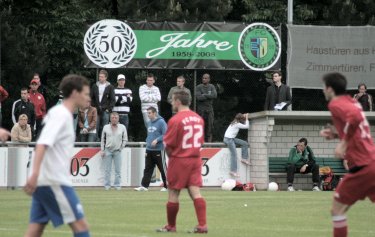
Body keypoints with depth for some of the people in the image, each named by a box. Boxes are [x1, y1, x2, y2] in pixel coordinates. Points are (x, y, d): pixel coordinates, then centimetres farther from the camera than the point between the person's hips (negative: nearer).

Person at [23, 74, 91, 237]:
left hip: (43, 182, 9)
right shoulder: (61, 115, -10)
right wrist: (35, 173, -34)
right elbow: (42, 144, -23)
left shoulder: (59, 113, 18)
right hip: (54, 181, -9)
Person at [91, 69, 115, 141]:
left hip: (105, 110, -2)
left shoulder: (110, 87, 4)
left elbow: (112, 99, 2)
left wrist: (109, 109, -7)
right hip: (96, 110, 2)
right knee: (96, 127, -2)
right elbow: (91, 98, 11)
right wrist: (92, 107, 1)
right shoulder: (95, 86, 10)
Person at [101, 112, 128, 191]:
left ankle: (117, 185, 3)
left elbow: (125, 139, 9)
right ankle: (107, 185, 3)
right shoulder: (106, 127, 7)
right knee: (107, 169, 0)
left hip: (117, 151, 0)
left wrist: (121, 148, 0)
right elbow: (103, 140, 9)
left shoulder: (122, 127, 5)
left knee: (118, 170, -1)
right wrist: (102, 150, 2)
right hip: (108, 150, 0)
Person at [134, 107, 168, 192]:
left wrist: (157, 140, -23)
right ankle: (144, 186, 0)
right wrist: (147, 142, 13)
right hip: (149, 149, 7)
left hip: (158, 150, -7)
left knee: (162, 169, -1)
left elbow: (165, 134, -15)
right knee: (147, 169, 3)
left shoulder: (161, 122, -9)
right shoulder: (149, 123, 14)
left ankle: (166, 186, 7)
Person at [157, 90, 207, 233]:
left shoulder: (175, 120, -15)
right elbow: (200, 141, 12)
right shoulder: (198, 119, 5)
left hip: (179, 160, -6)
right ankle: (202, 225, -9)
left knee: (173, 193, 5)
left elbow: (168, 144, -12)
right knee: (195, 192, 1)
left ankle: (171, 226, 14)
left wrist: (171, 156, 6)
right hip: (195, 159, 6)